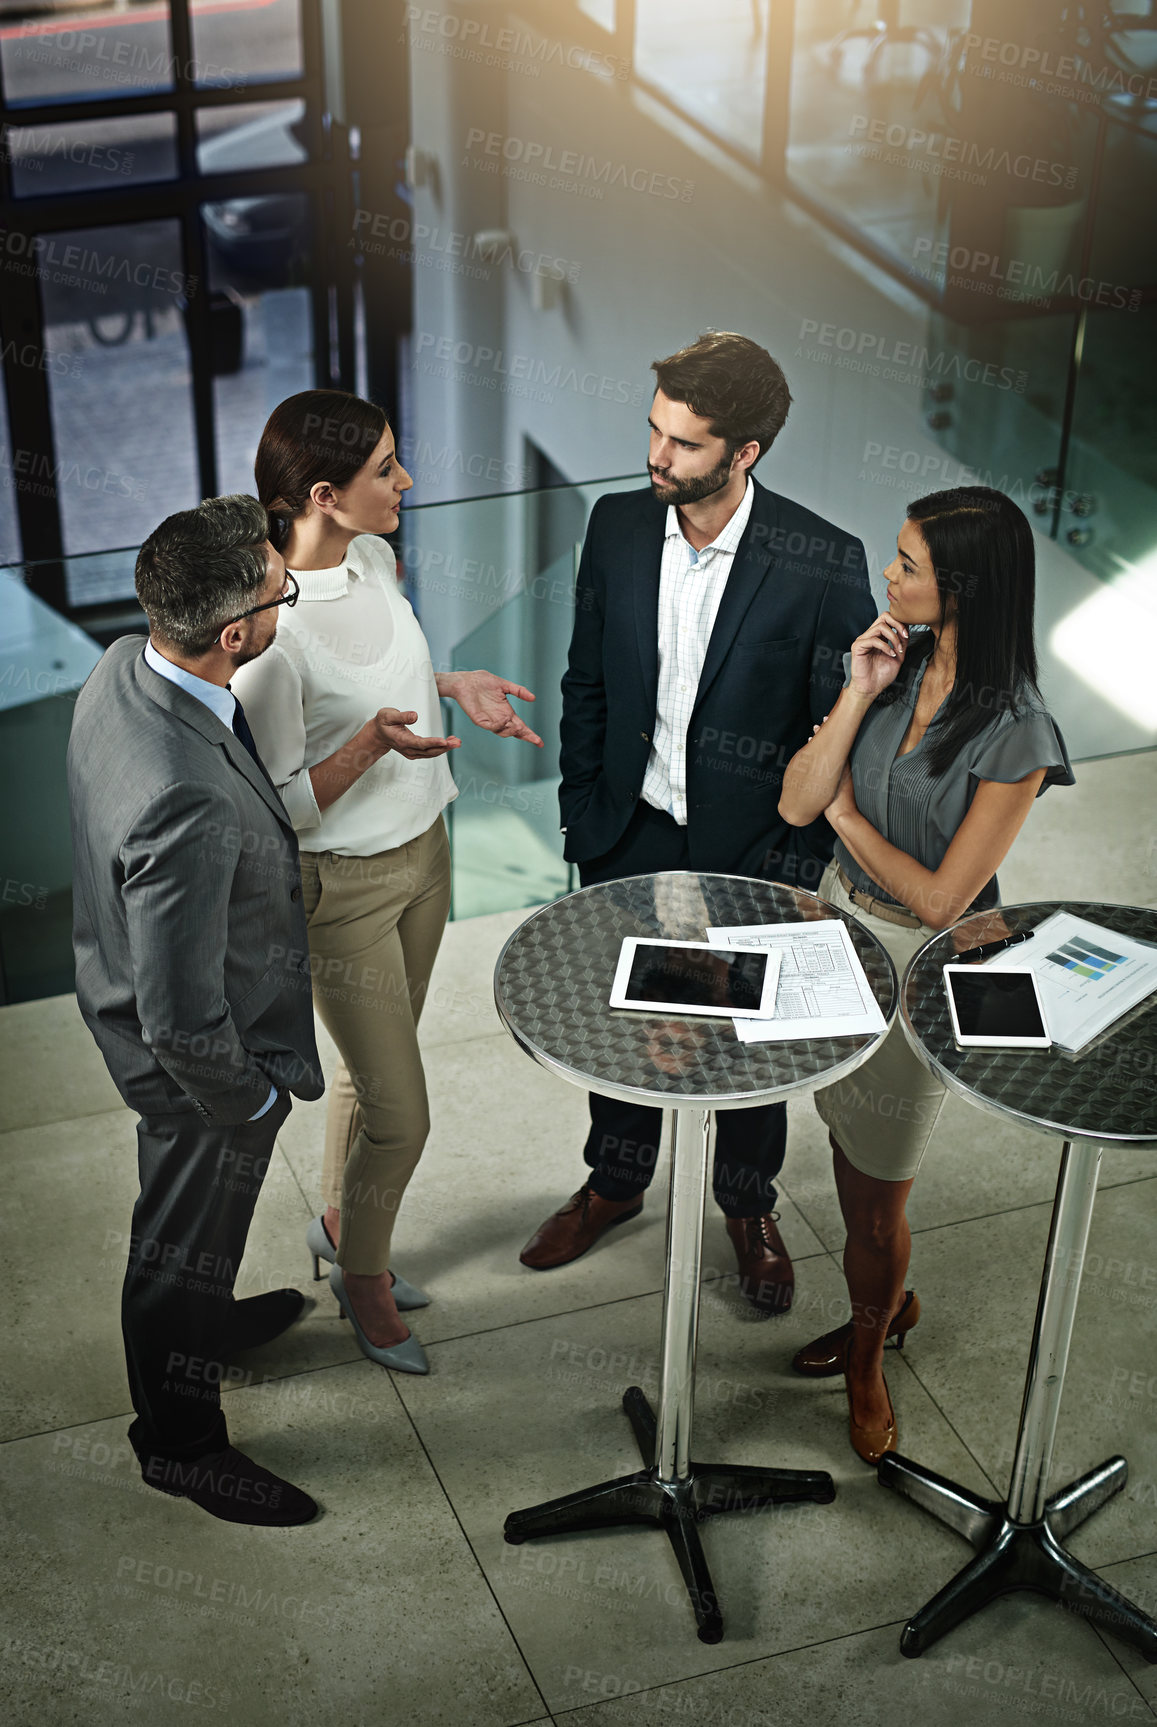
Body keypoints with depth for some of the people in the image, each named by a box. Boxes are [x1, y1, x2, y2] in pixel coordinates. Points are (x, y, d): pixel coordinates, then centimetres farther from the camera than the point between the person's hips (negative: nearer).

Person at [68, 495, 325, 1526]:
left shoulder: (123, 669, -15)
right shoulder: (190, 805, -44)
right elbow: (182, 1023, -34)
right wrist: (250, 1101, -16)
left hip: (137, 1005, 8)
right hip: (201, 1066, -8)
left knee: (193, 1223, 34)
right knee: (184, 1245, 17)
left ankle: (205, 1322, 63)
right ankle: (182, 1441, 43)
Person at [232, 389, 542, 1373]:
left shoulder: (372, 559, -5)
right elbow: (278, 807, -24)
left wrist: (452, 686, -1)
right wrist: (372, 744, -37)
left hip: (422, 850, 8)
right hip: (341, 886, -8)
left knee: (373, 1068, 24)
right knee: (400, 1116, 3)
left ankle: (339, 1228, 48)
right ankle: (365, 1276, 31)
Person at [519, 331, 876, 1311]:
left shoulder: (822, 564, -20)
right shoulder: (617, 528, -8)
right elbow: (587, 686, 4)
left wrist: (795, 862, -12)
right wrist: (583, 815, 3)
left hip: (750, 852, -3)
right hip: (630, 836, 3)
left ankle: (750, 1203, 41)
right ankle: (617, 1181, 45)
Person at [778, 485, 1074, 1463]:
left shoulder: (1013, 737, -25)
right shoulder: (896, 660, -7)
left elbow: (940, 899, -22)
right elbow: (797, 804, -8)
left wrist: (846, 813, -11)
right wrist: (857, 698, -19)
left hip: (925, 962, -6)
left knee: (877, 1191, 11)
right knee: (850, 1151, 23)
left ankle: (867, 1359, 37)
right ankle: (886, 1303, 49)